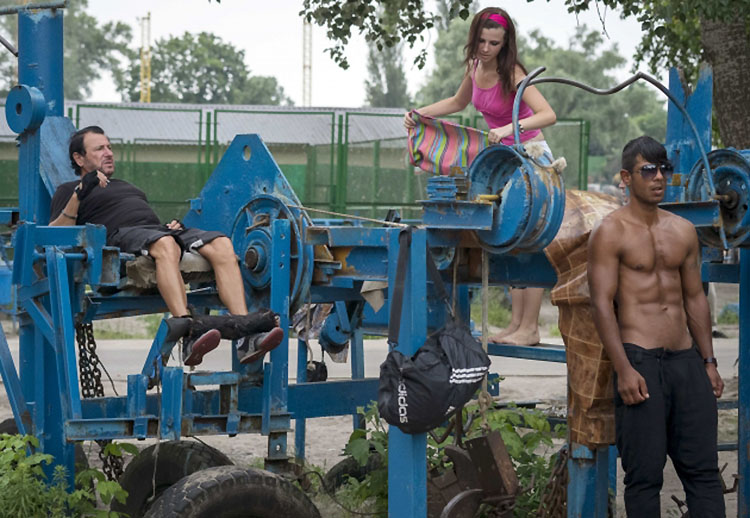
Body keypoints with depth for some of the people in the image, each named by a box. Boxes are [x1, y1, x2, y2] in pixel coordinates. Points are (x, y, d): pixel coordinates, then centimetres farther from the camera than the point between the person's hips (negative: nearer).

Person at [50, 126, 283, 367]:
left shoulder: (125, 186, 41)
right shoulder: (69, 190, 20)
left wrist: (173, 225, 12)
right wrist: (79, 195, -10)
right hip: (122, 235, -7)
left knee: (221, 245, -23)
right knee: (164, 244, -41)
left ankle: (245, 335, -40)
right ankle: (189, 335, -57)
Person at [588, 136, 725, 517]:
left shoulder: (683, 231, 14)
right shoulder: (611, 232, -4)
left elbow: (695, 298, 17)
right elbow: (602, 303, -10)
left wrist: (709, 362, 12)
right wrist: (624, 370, -17)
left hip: (687, 359, 6)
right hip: (640, 359, -5)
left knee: (703, 469, 3)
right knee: (645, 473, -2)